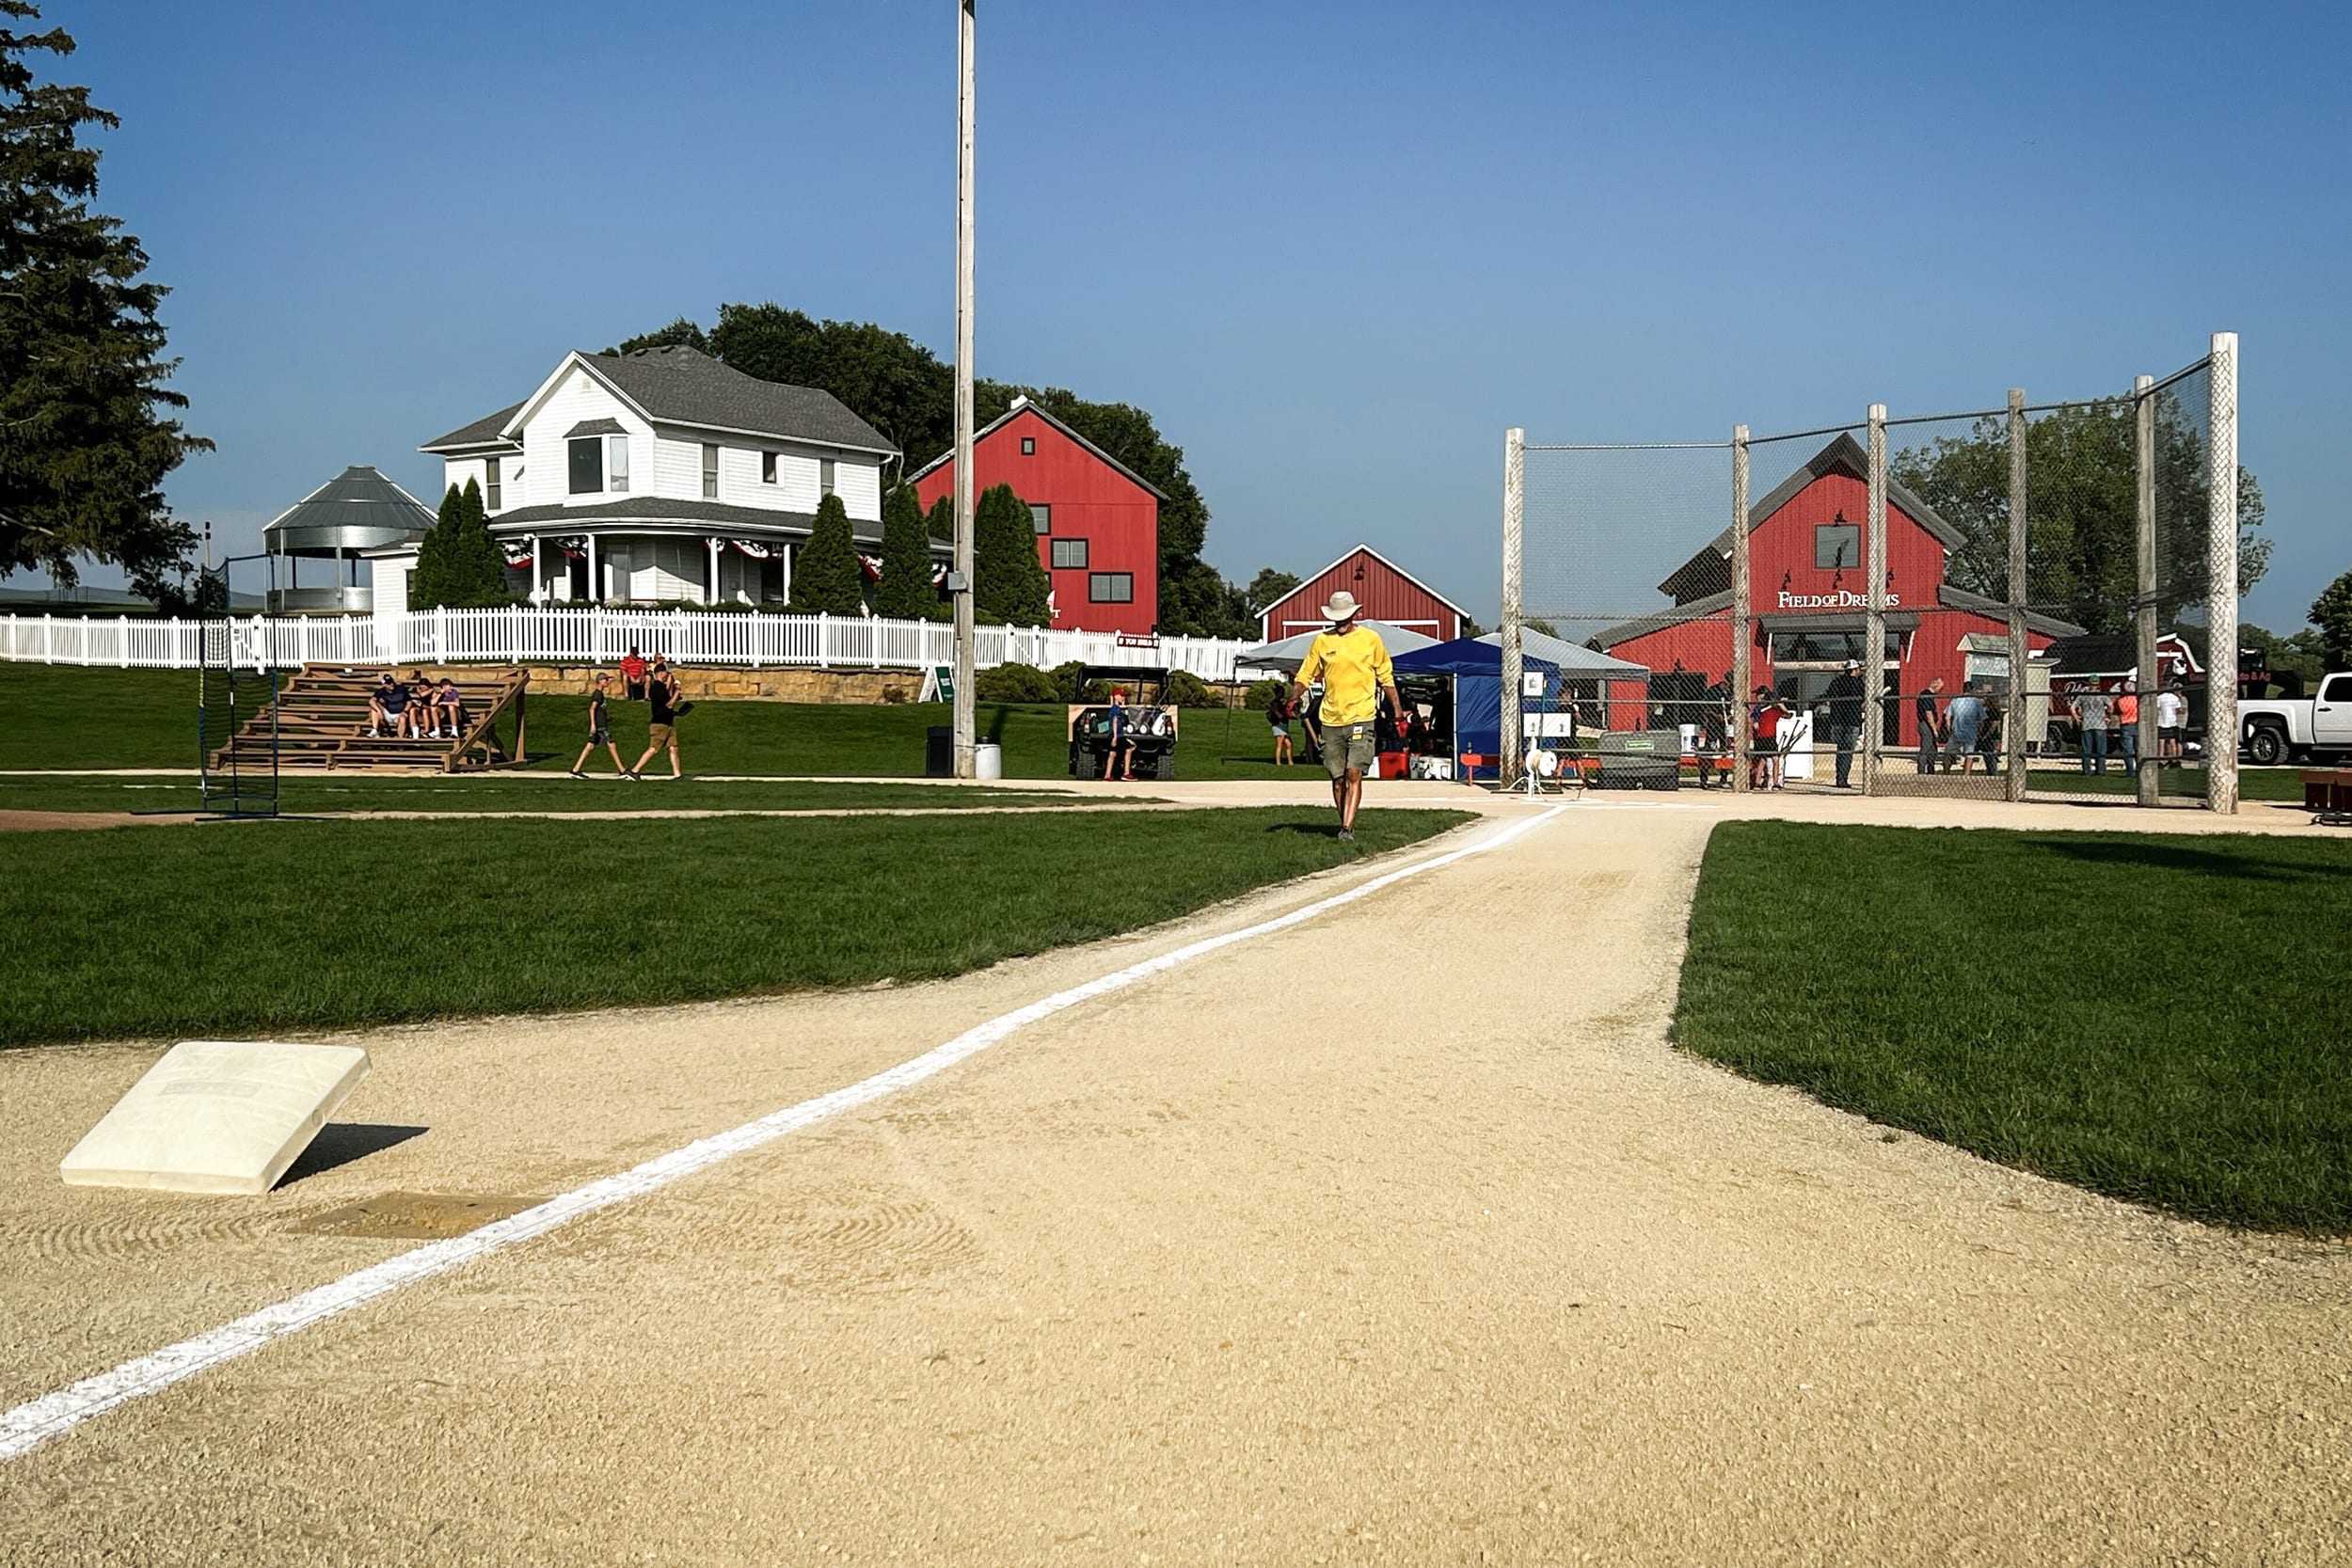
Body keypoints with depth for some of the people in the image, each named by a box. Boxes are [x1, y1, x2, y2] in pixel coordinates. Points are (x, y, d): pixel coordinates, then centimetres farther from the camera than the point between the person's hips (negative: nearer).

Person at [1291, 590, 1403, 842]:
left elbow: (1386, 676, 12)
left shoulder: (1371, 639, 4)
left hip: (1361, 717, -3)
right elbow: (1306, 674, 9)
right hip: (1331, 718, 3)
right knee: (1337, 778, 8)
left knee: (1354, 774, -13)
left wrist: (1397, 707, 6)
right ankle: (1345, 824, 21)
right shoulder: (1322, 640, 8)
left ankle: (1347, 828, -18)